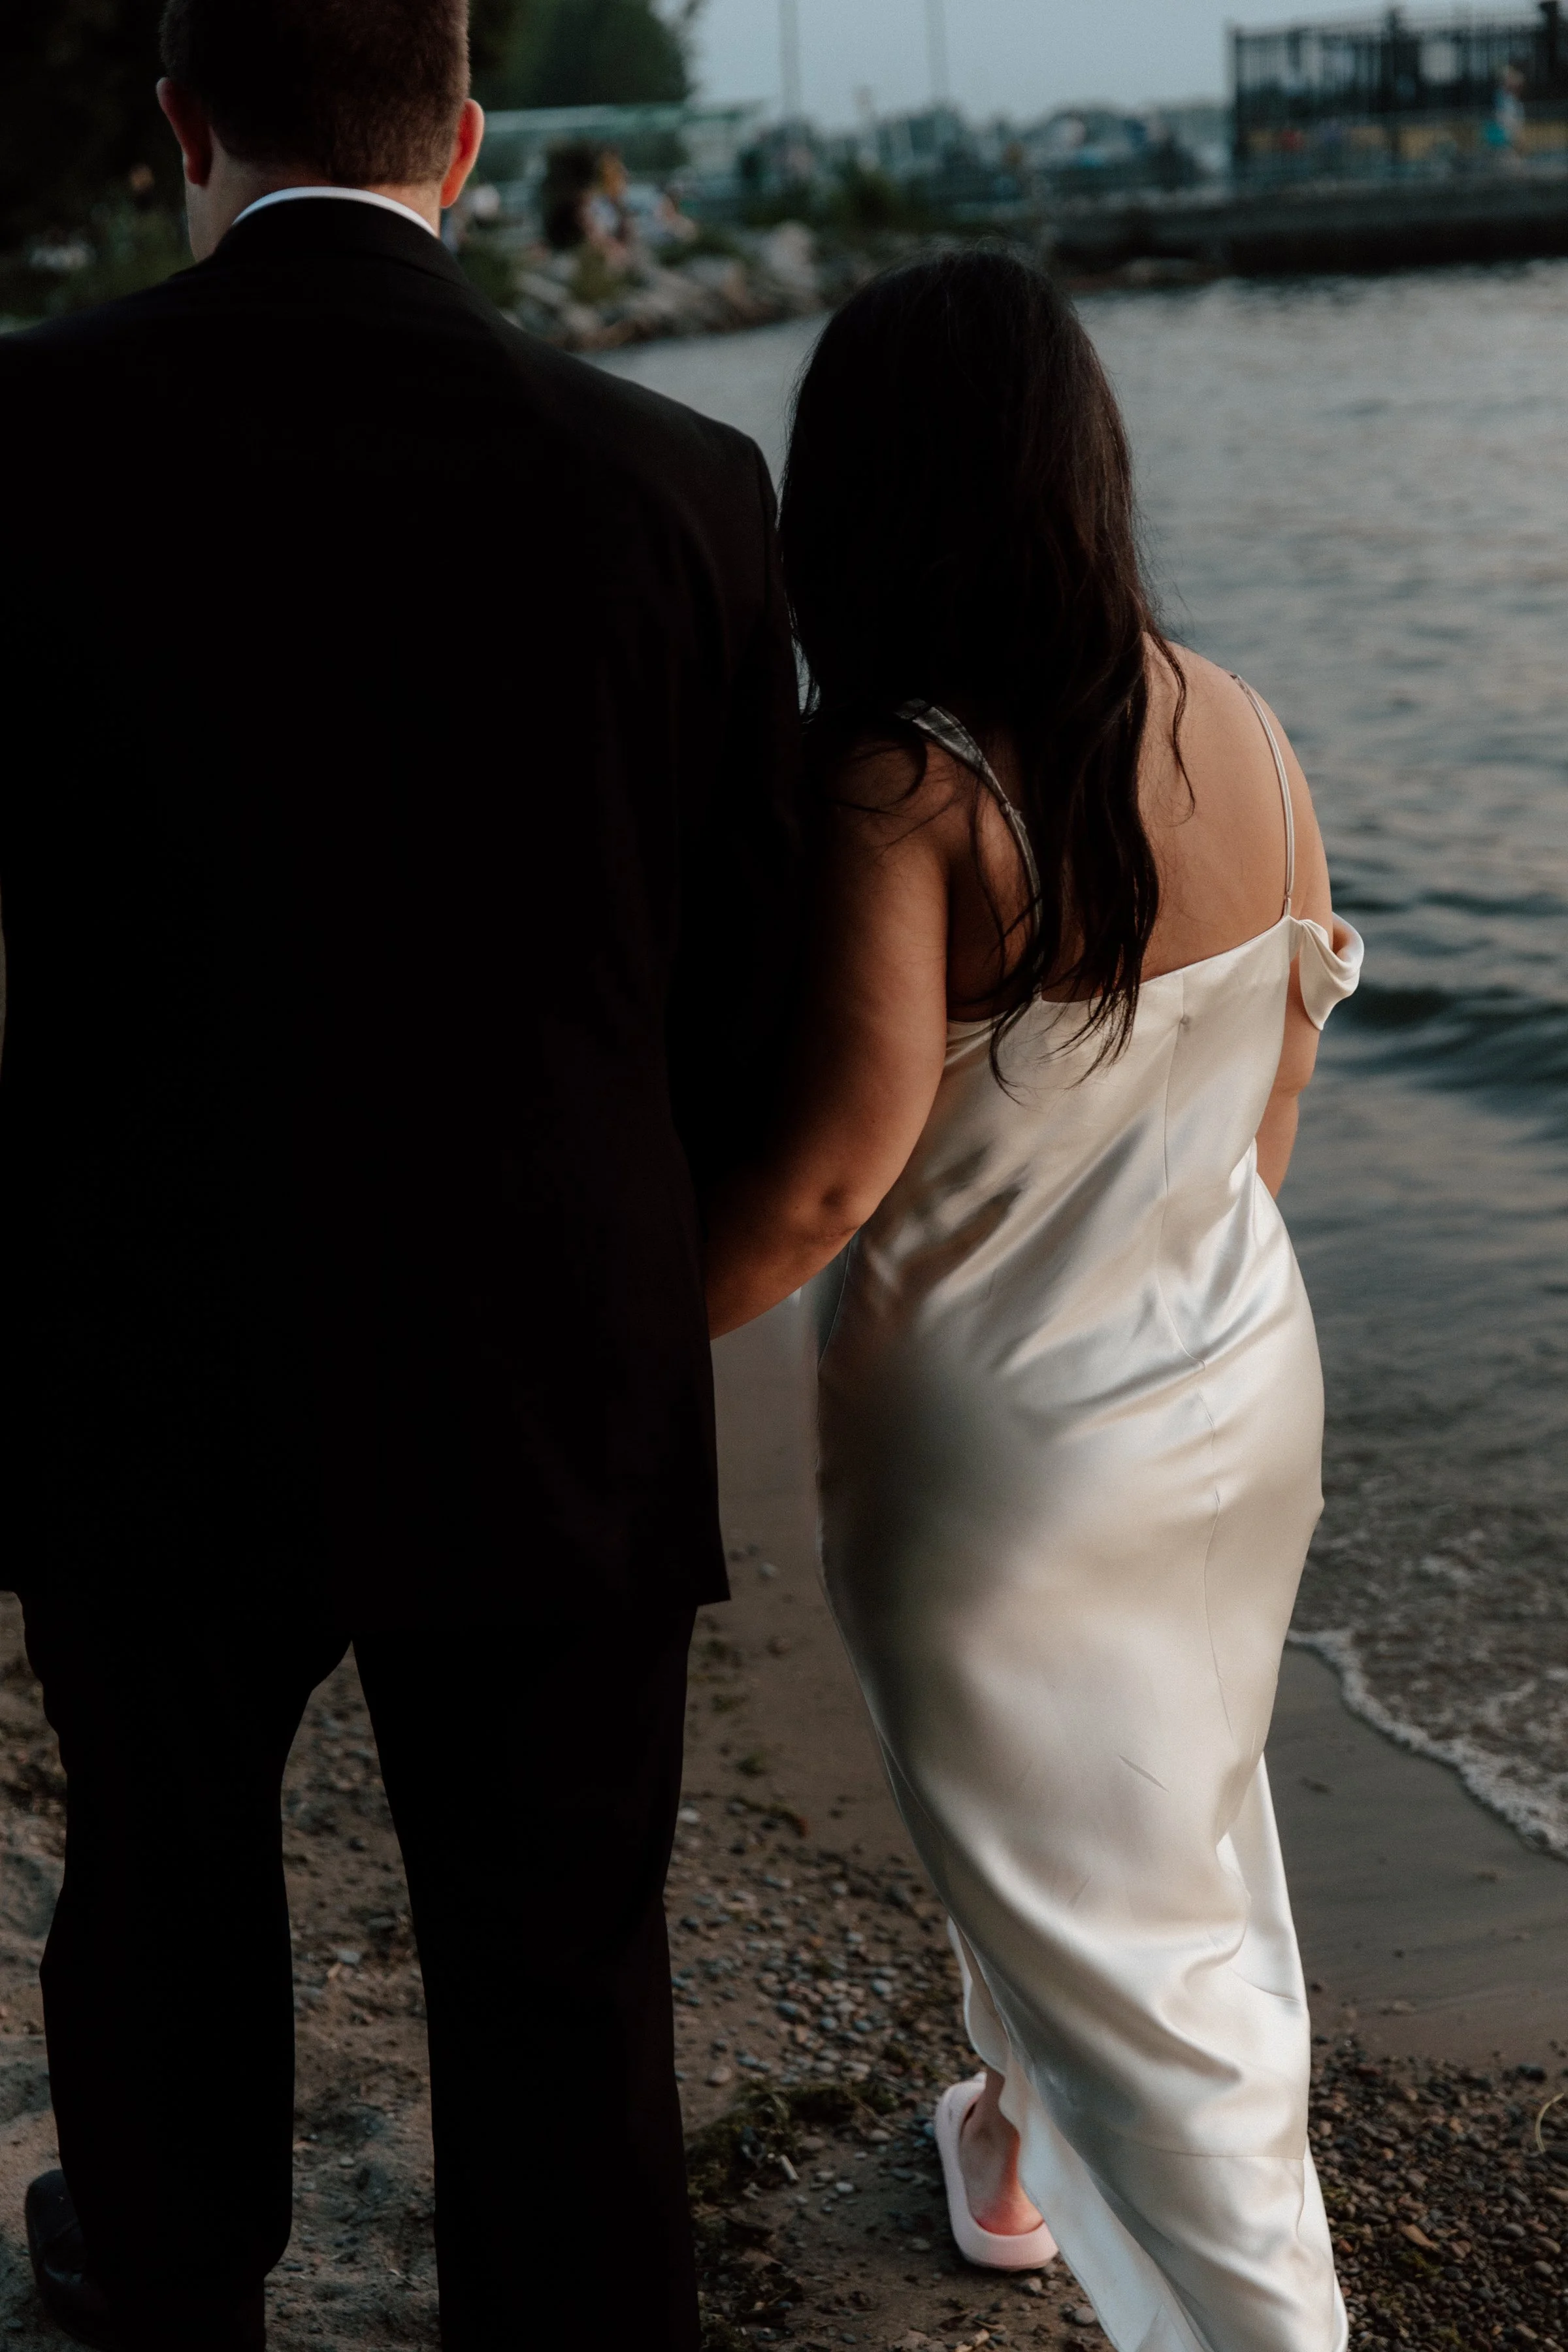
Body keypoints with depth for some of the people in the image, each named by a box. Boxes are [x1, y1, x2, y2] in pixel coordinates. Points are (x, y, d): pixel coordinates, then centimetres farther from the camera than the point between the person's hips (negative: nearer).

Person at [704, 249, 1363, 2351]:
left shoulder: (897, 788, -25)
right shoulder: (1241, 734, -5)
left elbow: (829, 1174, -30)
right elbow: (1281, 1066, 6)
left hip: (1002, 1445, -7)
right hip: (1242, 1388, 8)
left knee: (1119, 1937, 7)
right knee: (1163, 1810, 28)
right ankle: (1031, 2151, 52)